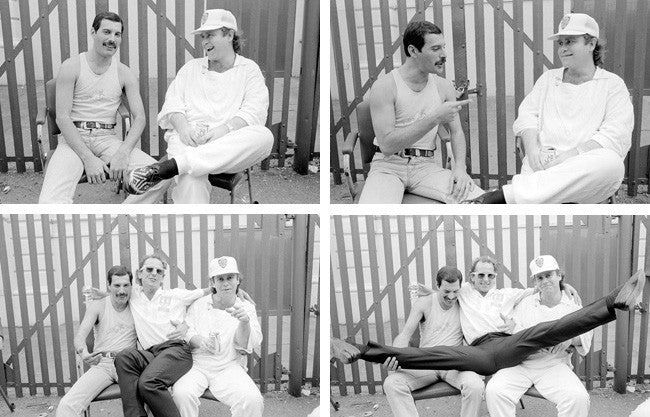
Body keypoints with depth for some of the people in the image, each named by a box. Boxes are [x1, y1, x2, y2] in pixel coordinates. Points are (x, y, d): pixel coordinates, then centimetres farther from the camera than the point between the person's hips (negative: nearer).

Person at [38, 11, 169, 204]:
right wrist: (88, 159, -19)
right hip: (73, 139, -3)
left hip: (107, 139, 3)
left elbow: (139, 118, 3)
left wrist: (123, 153, -17)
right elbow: (62, 118, -8)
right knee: (49, 202, -32)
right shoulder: (72, 67, -2)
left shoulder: (125, 74, 8)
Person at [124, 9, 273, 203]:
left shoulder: (249, 69, 16)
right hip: (189, 137, 0)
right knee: (191, 178, -36)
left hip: (231, 144, 0)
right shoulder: (191, 68, 24)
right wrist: (182, 126, -13)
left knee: (264, 136, -36)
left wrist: (225, 128, -20)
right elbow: (172, 105, 11)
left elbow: (254, 112, 0)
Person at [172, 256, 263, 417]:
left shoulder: (247, 308, 11)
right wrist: (199, 340, -17)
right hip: (196, 365, 0)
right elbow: (185, 333, 6)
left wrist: (244, 323, -21)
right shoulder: (199, 305, 14)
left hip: (229, 368, 0)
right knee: (182, 394, -33)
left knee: (252, 400, -29)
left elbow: (247, 346, 0)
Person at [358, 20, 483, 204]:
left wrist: (460, 168, -9)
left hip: (425, 166, 4)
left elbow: (456, 132, 12)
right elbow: (387, 144, -18)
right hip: (389, 166, -4)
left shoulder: (444, 87, 7)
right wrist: (434, 118, -25)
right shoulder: (385, 86, -10)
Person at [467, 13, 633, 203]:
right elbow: (527, 115, 14)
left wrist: (571, 155, -16)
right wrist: (532, 150, -9)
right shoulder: (548, 78, 26)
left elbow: (616, 135, -2)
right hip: (544, 162, 2)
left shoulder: (612, 84, 13)